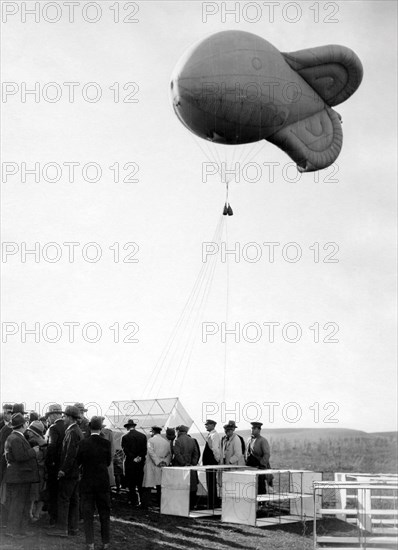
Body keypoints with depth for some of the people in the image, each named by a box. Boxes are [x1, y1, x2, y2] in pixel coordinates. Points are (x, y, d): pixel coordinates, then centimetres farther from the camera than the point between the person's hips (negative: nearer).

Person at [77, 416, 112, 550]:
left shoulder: (83, 443, -10)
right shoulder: (106, 443, -9)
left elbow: (78, 461, -2)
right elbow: (108, 462, 0)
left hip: (87, 482, 0)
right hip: (103, 482, 0)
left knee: (88, 514, 8)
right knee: (104, 513, 12)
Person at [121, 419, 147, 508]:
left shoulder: (125, 437, -7)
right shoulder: (143, 436, 2)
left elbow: (126, 450, -12)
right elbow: (145, 449, -1)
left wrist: (134, 459, -10)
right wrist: (140, 457, -5)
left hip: (130, 463, -3)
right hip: (141, 463, 3)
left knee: (131, 484, 6)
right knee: (141, 483, 10)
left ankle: (134, 501, 8)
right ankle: (143, 502, 7)